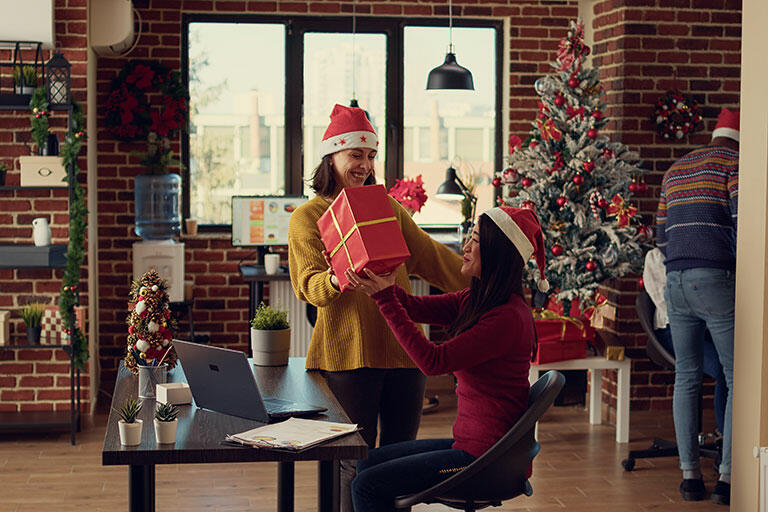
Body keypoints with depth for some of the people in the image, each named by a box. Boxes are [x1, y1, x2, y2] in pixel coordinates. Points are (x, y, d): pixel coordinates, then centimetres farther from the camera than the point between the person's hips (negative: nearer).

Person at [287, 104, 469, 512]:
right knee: (357, 463, -2)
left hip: (402, 347, 4)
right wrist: (335, 281, -29)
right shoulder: (307, 218, 3)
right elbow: (308, 284, -6)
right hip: (347, 352, -4)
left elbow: (428, 256, 19)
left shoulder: (388, 208, 17)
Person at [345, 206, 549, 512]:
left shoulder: (508, 318, -23)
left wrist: (385, 298, -23)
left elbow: (433, 361, -23)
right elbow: (417, 307, 8)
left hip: (489, 457, -9)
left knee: (366, 486, -9)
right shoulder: (475, 301, 7)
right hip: (471, 442, 9)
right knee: (368, 462, 14)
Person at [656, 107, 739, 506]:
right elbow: (742, 221, -11)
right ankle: (728, 477, -4)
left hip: (675, 283, 6)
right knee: (738, 379, 0)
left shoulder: (675, 170, 22)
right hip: (717, 280, -6)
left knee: (686, 378, 11)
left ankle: (690, 475, 10)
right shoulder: (736, 162, 0)